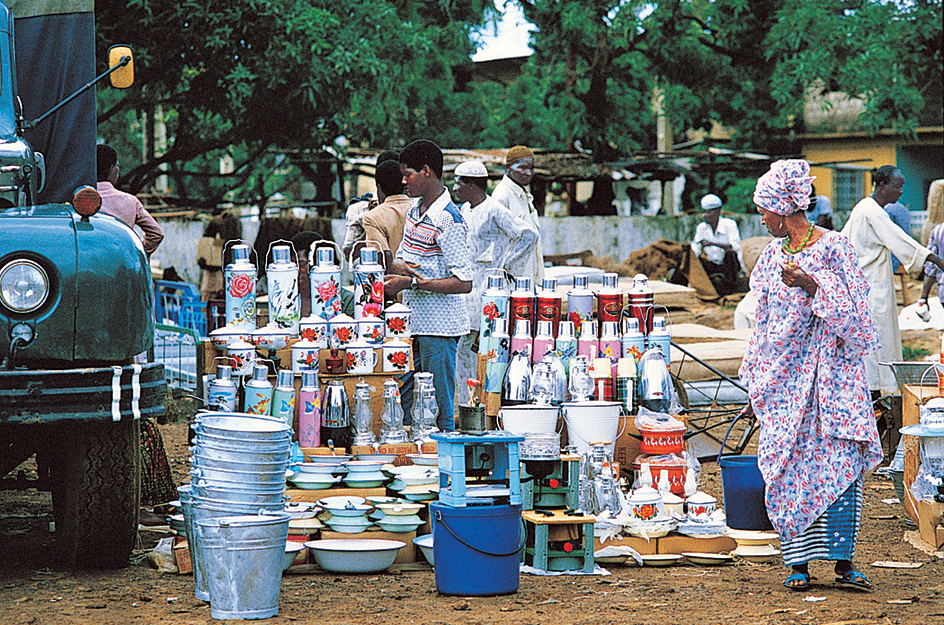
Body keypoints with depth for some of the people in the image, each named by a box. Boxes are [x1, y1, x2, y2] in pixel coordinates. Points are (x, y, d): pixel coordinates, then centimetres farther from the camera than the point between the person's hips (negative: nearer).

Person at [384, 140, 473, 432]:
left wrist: (411, 282, -21)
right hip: (413, 322, 8)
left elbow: (463, 283, -20)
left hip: (439, 327, -8)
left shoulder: (449, 221, -16)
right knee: (400, 404, 10)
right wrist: (398, 267, -6)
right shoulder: (415, 208, 11)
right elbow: (401, 257, 19)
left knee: (439, 413, -4)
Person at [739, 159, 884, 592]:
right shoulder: (773, 254, 11)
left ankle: (843, 560, -4)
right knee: (787, 468, -1)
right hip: (782, 375, 5)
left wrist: (811, 284, -22)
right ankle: (799, 563, 4)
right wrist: (756, 387, 16)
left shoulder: (833, 247, -6)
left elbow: (849, 309, -8)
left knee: (837, 463, -9)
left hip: (827, 373, -5)